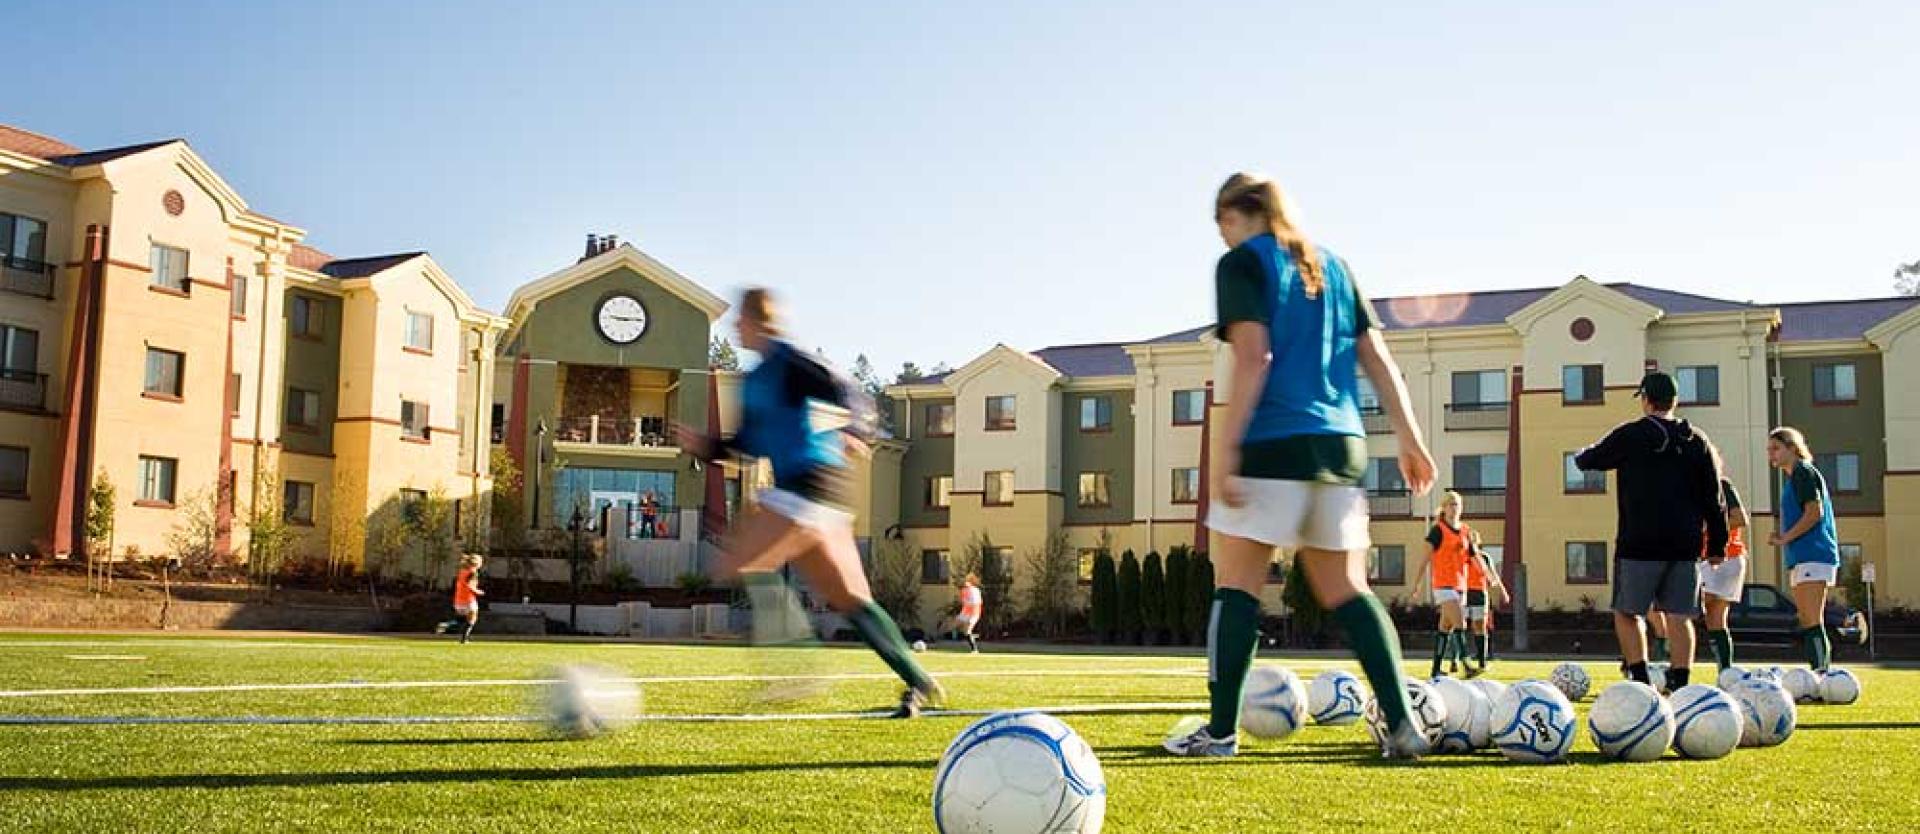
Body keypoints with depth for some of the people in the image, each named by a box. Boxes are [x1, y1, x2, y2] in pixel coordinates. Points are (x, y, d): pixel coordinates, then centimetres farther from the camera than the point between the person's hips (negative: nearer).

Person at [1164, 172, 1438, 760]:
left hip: (1274, 442, -6)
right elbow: (1377, 358, 15)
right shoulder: (1332, 265, 19)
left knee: (1236, 585, 2)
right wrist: (1411, 439, 15)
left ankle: (1221, 730, 1)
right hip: (1341, 445, 6)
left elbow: (1253, 356, -12)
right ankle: (1403, 725, 2)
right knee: (1346, 591, 11)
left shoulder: (1243, 263, 0)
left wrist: (1227, 448, -14)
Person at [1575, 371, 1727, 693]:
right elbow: (1714, 499, 10)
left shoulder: (1629, 435, -4)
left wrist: (1580, 456, 34)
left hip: (1639, 545, -4)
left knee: (1626, 612, 7)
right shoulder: (1697, 440, 9)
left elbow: (1587, 461, 10)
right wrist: (1717, 546, 16)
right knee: (1679, 617, 5)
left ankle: (1641, 679, -4)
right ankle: (1680, 686, 0)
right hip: (1685, 546, 4)